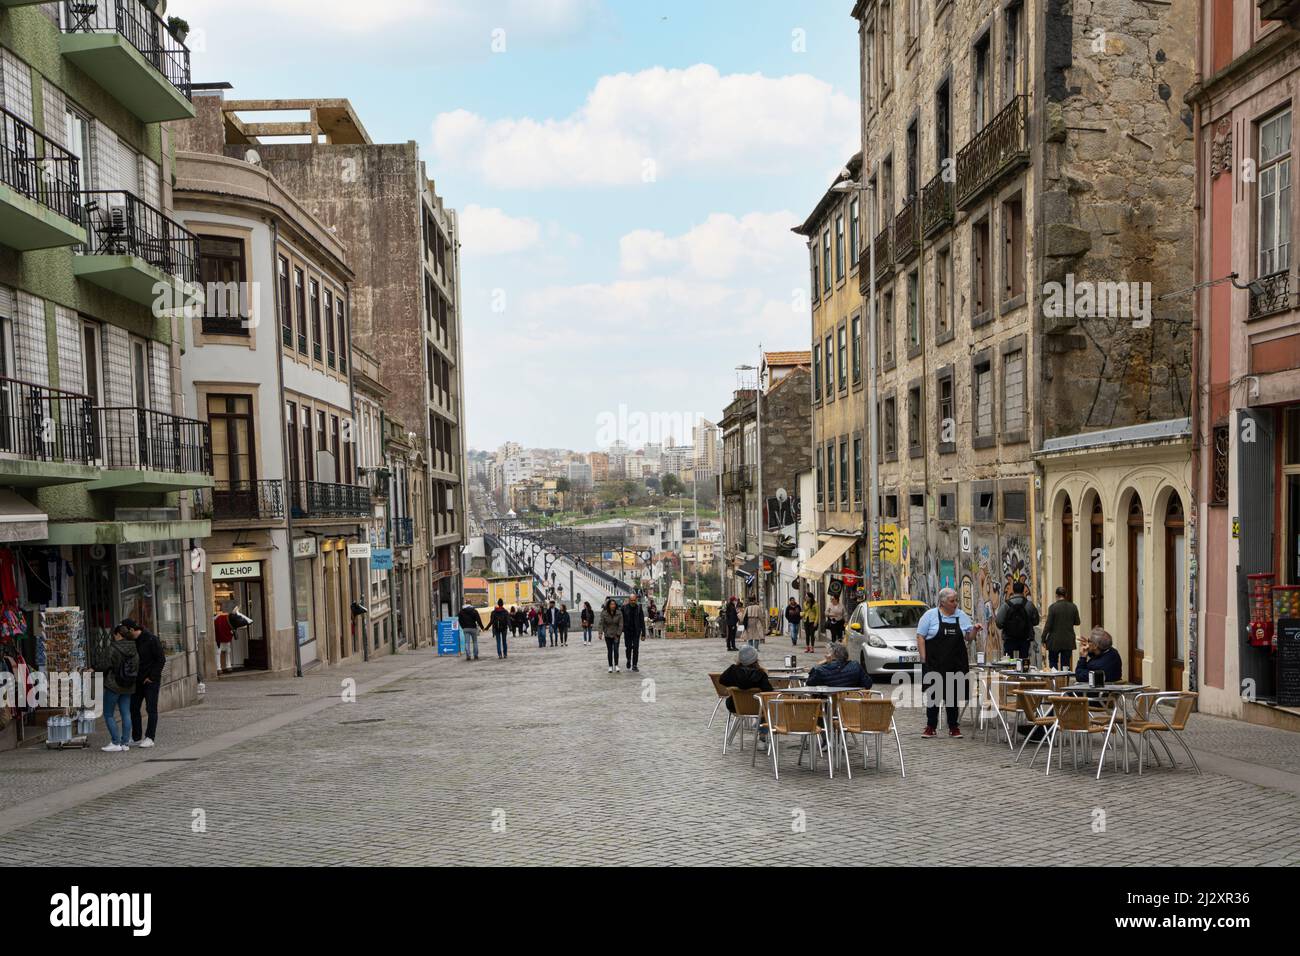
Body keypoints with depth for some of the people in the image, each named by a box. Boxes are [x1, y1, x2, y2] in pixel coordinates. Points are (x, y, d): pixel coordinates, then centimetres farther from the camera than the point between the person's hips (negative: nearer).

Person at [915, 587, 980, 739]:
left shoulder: (961, 615, 8)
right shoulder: (930, 615, -3)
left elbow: (968, 637, 13)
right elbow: (920, 637, -4)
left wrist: (975, 630, -8)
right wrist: (923, 658, -10)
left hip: (956, 664, 3)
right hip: (934, 664, -3)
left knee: (954, 695, 6)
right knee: (933, 694, 2)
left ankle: (954, 727, 16)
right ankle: (930, 727, 10)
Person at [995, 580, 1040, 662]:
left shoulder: (1006, 605, -9)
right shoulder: (1029, 604, -4)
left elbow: (999, 623, -11)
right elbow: (1035, 621, 4)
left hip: (1009, 640, -1)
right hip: (1025, 640, 1)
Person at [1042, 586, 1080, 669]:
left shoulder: (1053, 607, -12)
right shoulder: (1073, 607, -2)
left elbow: (1048, 625, -12)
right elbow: (1077, 622, 8)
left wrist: (1043, 640, -6)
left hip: (1055, 641, -3)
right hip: (1068, 641, 3)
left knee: (1053, 663, 11)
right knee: (1065, 664, 7)